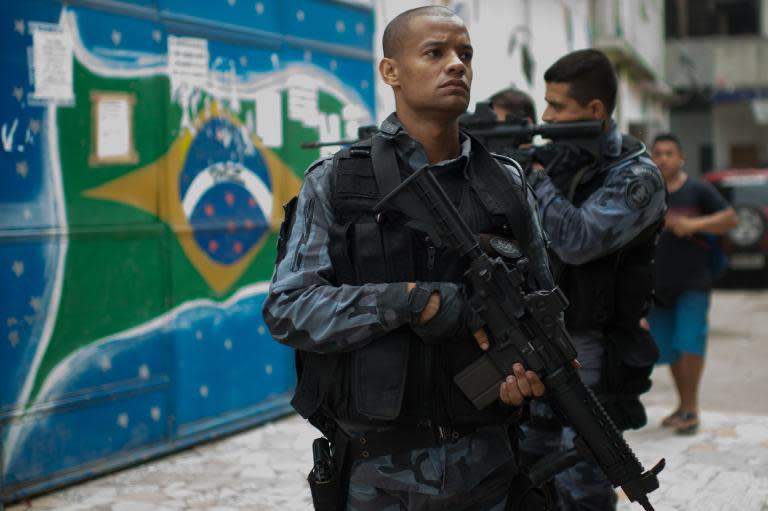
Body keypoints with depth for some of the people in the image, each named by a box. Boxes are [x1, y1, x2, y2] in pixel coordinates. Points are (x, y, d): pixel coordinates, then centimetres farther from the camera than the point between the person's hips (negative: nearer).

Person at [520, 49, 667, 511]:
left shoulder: (636, 175, -14)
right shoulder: (556, 155, 6)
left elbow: (576, 241, -26)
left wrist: (531, 173, -20)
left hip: (594, 352, -7)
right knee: (530, 470, 16)